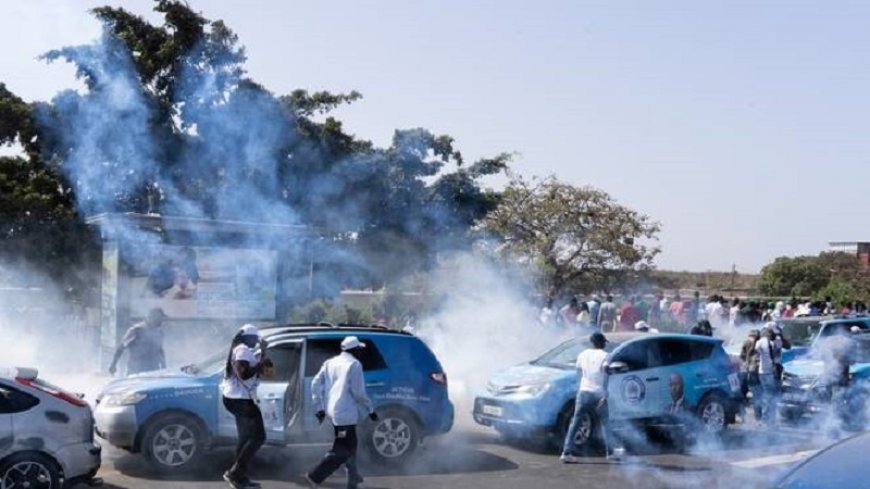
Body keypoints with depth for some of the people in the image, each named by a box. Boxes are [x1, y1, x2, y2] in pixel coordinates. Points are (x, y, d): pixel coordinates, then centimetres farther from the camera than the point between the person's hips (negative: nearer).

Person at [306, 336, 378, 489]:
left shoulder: (330, 362, 13)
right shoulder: (354, 364, -9)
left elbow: (316, 384, 8)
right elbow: (358, 392, -13)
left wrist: (319, 407, 11)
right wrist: (370, 409, -3)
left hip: (332, 411, 9)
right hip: (345, 412, -9)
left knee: (349, 444, 23)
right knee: (342, 450, -4)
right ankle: (315, 476, -12)